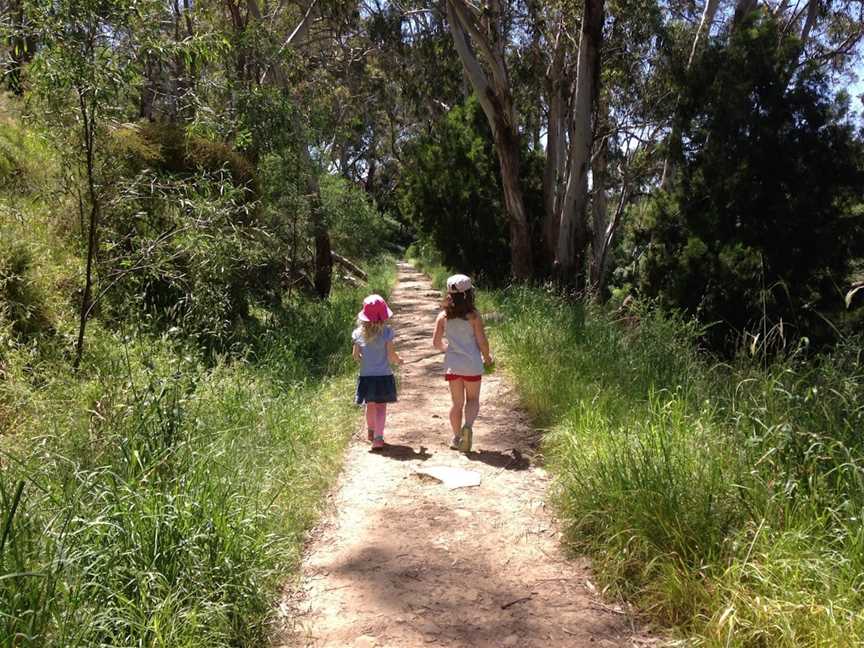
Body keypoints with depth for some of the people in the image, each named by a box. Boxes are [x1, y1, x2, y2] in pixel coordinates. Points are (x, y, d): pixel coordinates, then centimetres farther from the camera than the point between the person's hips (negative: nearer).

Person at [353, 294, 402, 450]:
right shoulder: (386, 332, -12)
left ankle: (371, 432, 38)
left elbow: (356, 356, 1)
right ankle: (378, 437, -9)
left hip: (366, 376, 3)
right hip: (383, 375, -3)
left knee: (370, 405, 19)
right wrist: (398, 361, 10)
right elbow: (391, 355, -11)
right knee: (381, 406, 1)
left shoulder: (358, 333, -3)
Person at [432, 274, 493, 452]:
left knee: (457, 402, 14)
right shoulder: (474, 316, -10)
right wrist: (487, 357, 11)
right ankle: (468, 425, -15)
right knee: (472, 400, 12)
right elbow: (482, 342, -8)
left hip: (452, 365, 2)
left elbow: (436, 342, 1)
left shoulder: (443, 316, -2)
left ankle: (457, 438, 19)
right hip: (472, 364, -2)